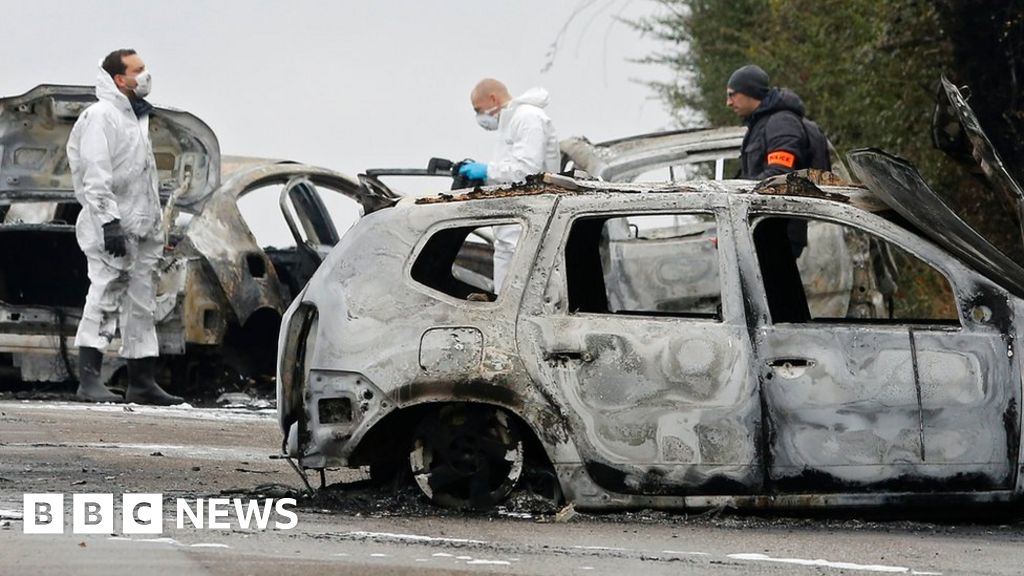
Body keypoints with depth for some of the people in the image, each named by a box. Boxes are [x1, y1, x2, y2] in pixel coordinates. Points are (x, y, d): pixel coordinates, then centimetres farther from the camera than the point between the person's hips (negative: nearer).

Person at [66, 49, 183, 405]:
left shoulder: (137, 117, 21)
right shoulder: (101, 116, -8)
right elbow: (96, 175, -17)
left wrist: (155, 226, 22)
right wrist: (109, 222, -25)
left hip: (141, 229, 9)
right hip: (112, 228, -9)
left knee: (142, 305, 10)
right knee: (105, 296, -13)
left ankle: (142, 382, 13)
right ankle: (89, 379, -16)